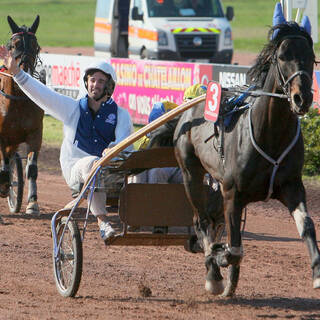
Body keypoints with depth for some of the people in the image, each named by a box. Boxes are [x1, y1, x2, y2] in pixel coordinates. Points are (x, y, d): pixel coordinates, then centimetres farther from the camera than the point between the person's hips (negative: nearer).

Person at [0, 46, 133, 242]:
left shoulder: (121, 114, 14)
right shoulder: (73, 108, 18)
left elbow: (124, 140, -3)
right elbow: (41, 93, 10)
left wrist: (115, 148, -28)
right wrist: (16, 72, 0)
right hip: (76, 169, -1)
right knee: (92, 163, -37)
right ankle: (102, 221, -44)